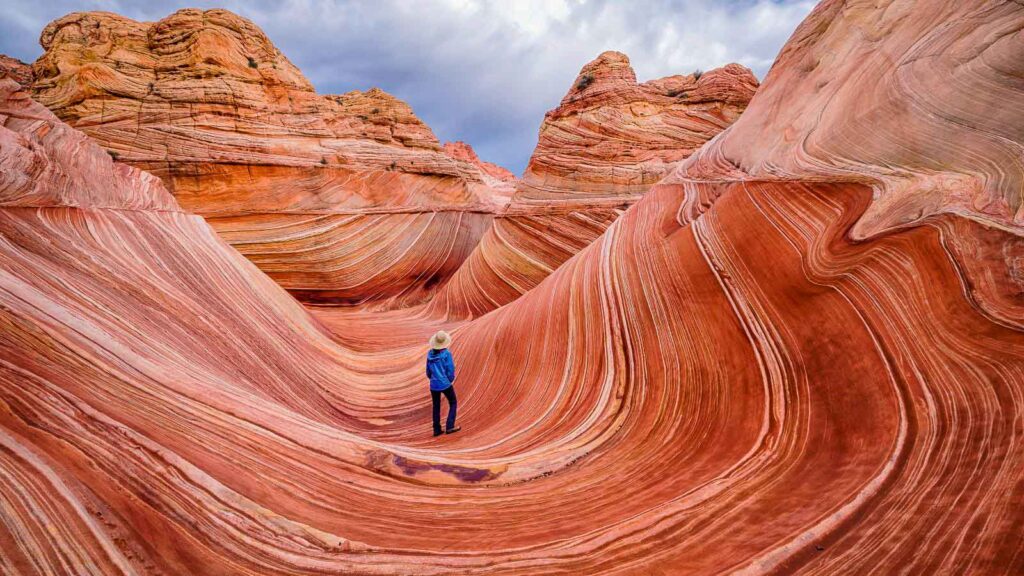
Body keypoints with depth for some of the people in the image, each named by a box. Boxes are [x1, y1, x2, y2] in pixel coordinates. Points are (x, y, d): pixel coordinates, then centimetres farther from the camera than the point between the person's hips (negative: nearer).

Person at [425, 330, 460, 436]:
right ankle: (449, 427, 7)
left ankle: (437, 430, 19)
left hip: (434, 385, 4)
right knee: (453, 403, 14)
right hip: (446, 384, -4)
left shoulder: (430, 354, -2)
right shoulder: (446, 353, -15)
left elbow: (428, 371, 6)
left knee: (436, 407, 16)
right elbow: (451, 370, -13)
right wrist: (450, 380, 6)